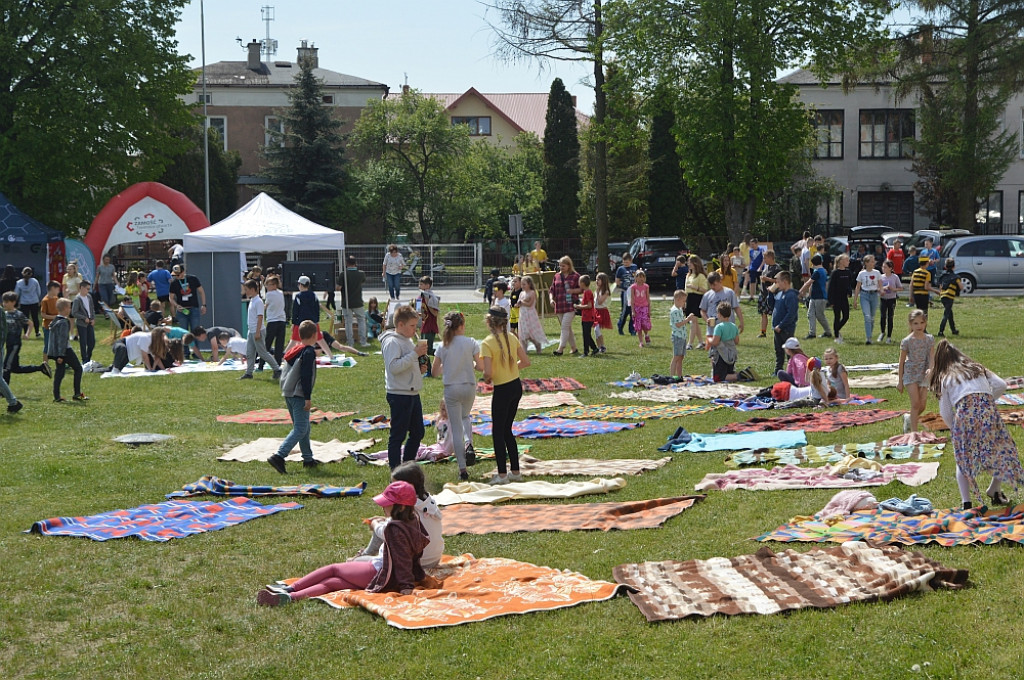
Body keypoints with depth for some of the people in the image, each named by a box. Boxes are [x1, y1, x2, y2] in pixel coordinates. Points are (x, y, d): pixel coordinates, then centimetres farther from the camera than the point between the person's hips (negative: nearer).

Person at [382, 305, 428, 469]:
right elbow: (394, 367, -26)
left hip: (412, 393, 10)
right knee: (398, 435, -4)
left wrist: (419, 368, 8)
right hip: (399, 395, -10)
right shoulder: (392, 342, -13)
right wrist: (415, 354, -24)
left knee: (417, 433, 14)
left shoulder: (408, 340, 16)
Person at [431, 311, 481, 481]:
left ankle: (462, 469, 2)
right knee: (465, 416, 29)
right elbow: (481, 366, -6)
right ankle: (469, 444, 1)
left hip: (451, 389, 0)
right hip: (469, 387, 0)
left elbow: (434, 371, 2)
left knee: (456, 428, 5)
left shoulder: (443, 346, -2)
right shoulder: (470, 343, -7)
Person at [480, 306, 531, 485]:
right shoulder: (512, 338, 2)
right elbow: (526, 361, 6)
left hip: (502, 390, -7)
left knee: (498, 432, 5)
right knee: (507, 430, 18)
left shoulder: (487, 343, -18)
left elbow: (488, 372, -24)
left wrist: (486, 378, -2)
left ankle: (502, 475, 8)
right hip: (516, 386, 7)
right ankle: (515, 471, 22)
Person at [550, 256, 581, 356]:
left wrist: (572, 291, -15)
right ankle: (574, 348, 20)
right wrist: (551, 299, -2)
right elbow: (552, 290, 15)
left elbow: (582, 289, 0)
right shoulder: (557, 276, 13)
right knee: (567, 328, 11)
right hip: (559, 306, 6)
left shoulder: (575, 276, -1)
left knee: (565, 326, -15)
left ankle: (561, 349, -19)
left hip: (570, 305, -6)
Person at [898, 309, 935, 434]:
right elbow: (902, 361, 0)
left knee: (922, 406, 3)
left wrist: (930, 369, -27)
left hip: (924, 374, 3)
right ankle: (914, 431, -6)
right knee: (915, 403, -11)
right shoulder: (907, 341, -6)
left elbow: (932, 357, -5)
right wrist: (900, 381, 2)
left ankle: (908, 418, 33)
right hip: (910, 373, -3)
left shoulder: (930, 339, 2)